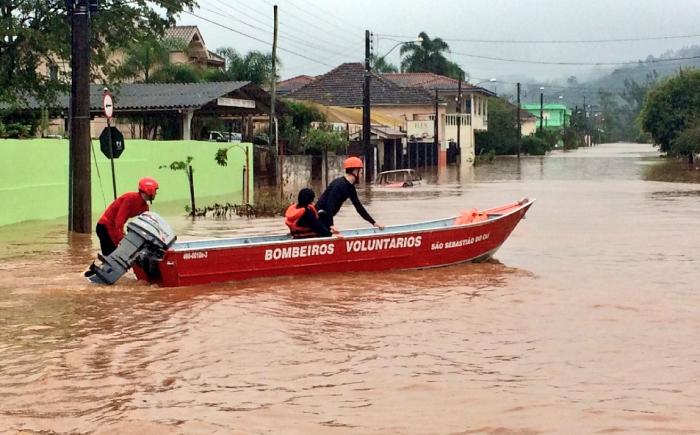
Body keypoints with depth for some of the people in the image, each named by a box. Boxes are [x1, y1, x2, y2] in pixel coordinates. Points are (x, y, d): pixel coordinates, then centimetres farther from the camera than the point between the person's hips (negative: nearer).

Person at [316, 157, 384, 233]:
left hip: (326, 217, 10)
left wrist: (374, 223, 16)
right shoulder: (339, 184, -20)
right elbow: (330, 204, -29)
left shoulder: (350, 187, 10)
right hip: (320, 216, -10)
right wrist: (331, 225, -37)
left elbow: (359, 207, 17)